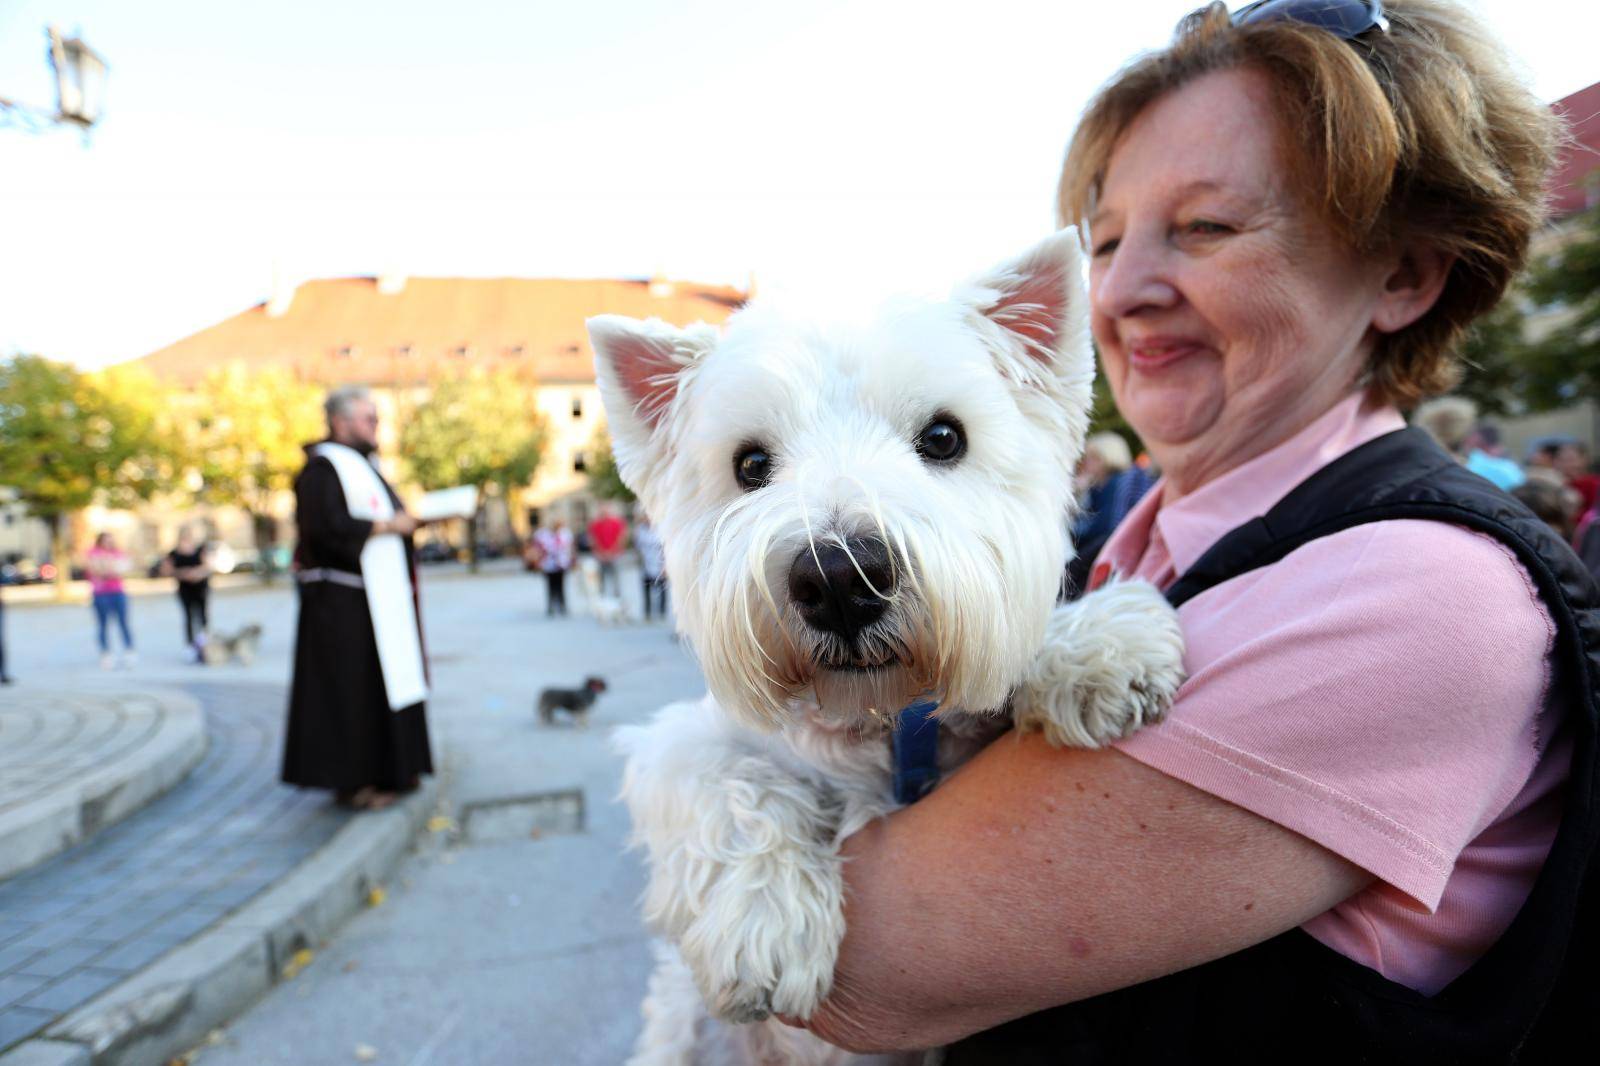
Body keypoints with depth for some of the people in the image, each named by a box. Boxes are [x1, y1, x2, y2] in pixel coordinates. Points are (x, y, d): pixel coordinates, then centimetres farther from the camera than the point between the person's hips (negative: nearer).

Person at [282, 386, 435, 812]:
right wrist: (387, 526, -16)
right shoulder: (322, 468, -11)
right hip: (341, 599, -10)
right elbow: (328, 526, -24)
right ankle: (350, 780, 2)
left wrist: (411, 518, 5)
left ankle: (384, 769, 20)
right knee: (349, 687, -5)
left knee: (386, 679, 11)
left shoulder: (360, 466, 19)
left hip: (376, 597, 10)